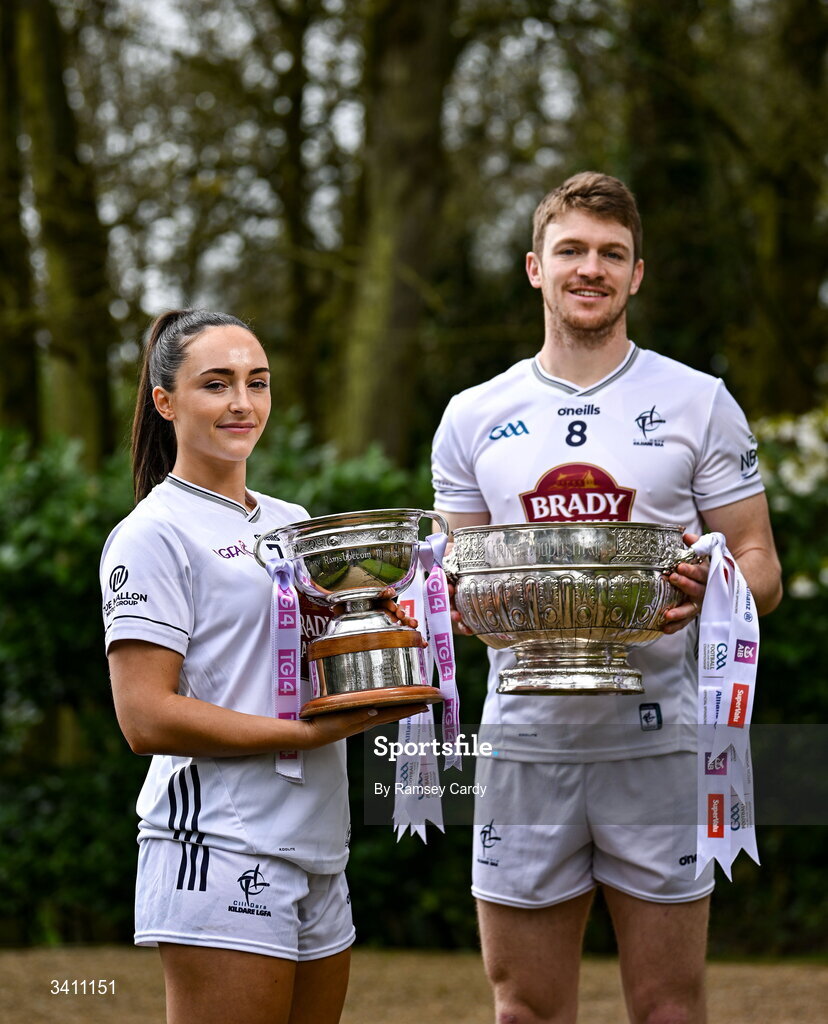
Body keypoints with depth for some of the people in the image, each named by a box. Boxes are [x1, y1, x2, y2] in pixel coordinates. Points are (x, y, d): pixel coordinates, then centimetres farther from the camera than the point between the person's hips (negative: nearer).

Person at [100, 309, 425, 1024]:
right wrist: (308, 734, -17)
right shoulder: (154, 533, -6)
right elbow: (145, 718, -14)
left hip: (317, 851, 8)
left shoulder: (294, 524, 17)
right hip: (219, 850, -8)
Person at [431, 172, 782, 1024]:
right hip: (525, 739, 2)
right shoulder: (474, 417, 10)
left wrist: (709, 589, -19)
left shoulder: (698, 403, 4)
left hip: (656, 738, -2)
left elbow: (760, 568, 3)